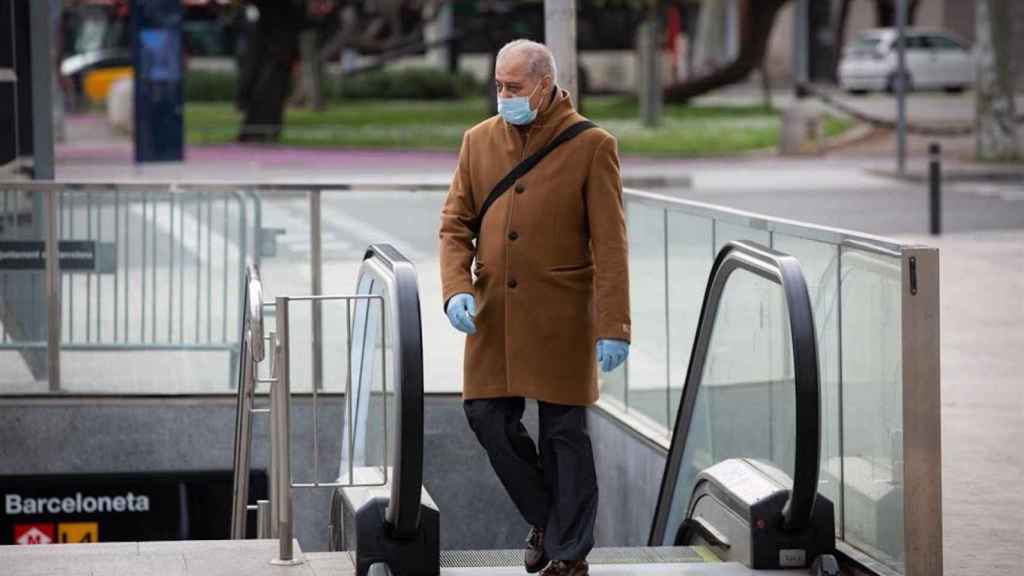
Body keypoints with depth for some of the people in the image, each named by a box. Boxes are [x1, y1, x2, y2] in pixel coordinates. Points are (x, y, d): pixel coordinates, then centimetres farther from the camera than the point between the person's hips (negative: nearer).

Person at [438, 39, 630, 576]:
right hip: (494, 312, 4)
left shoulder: (591, 146, -6)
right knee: (488, 417, 3)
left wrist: (613, 327, -13)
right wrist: (457, 288, -9)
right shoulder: (479, 141, 7)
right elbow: (455, 223, 9)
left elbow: (609, 244, -9)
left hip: (561, 315, -4)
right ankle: (544, 517, 25)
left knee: (563, 433, 1)